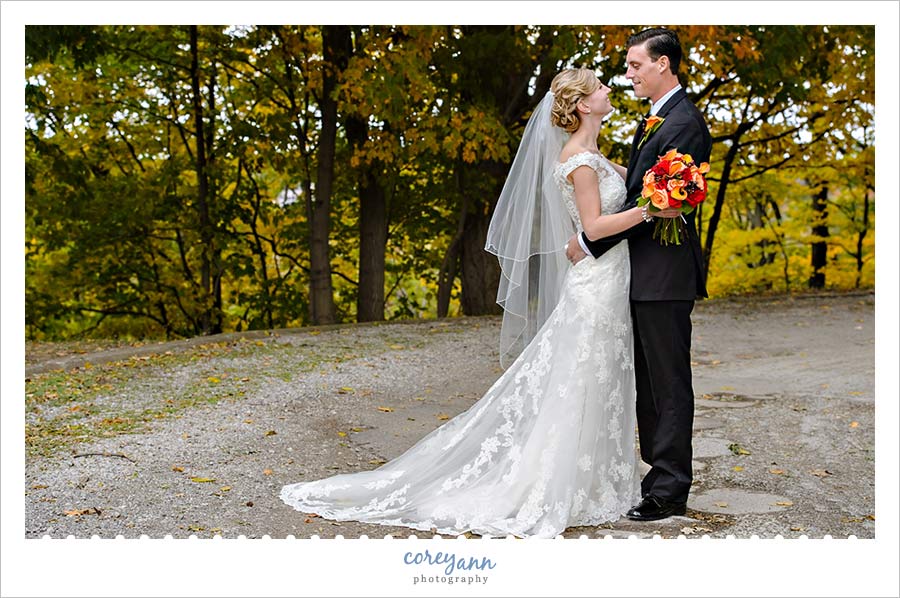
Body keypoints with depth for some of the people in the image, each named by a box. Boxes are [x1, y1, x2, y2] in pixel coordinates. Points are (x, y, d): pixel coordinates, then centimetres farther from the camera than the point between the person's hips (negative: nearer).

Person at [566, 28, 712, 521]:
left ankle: (669, 491, 5)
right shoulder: (656, 119, 18)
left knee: (669, 384, -2)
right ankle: (656, 469, 26)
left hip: (665, 275, -10)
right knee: (647, 381, 16)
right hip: (645, 275, 10)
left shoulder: (684, 123, -16)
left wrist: (589, 243, -17)